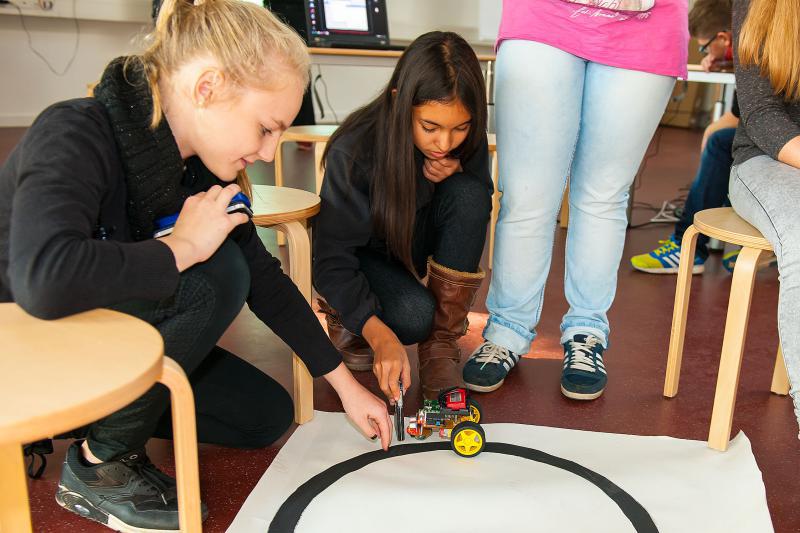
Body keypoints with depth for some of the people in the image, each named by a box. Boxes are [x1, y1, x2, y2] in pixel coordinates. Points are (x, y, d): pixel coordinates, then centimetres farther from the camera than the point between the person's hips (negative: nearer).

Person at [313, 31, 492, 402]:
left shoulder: (465, 139, -19)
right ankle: (339, 312, 3)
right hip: (361, 253, -4)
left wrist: (457, 172, -26)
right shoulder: (353, 152, -31)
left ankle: (442, 344, -17)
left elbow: (477, 209, -2)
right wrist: (380, 335, -44)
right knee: (414, 316, -33)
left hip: (415, 244, 5)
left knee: (467, 193, -26)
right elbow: (332, 259, -30)